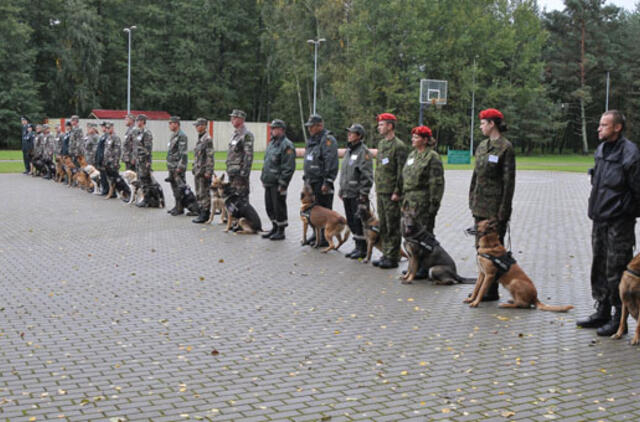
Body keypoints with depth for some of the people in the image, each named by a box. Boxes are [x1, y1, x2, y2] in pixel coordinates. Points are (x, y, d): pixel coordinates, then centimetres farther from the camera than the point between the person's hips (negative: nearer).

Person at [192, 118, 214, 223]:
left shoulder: (207, 139, -13)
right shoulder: (199, 139, 16)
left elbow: (210, 156, -17)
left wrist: (208, 171, -20)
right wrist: (194, 168, 20)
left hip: (204, 171, -10)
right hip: (197, 170, 10)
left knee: (204, 194, -6)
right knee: (199, 194, 12)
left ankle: (205, 215, -1)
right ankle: (202, 213, 19)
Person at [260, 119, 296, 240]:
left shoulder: (287, 145, -13)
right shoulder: (271, 143, 16)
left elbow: (289, 167, -18)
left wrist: (282, 183, -20)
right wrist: (263, 178, 19)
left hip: (278, 184, -9)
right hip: (268, 182, 9)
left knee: (279, 207, -2)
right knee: (269, 207, 15)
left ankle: (281, 231, 8)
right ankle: (275, 227, 28)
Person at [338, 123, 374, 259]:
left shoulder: (363, 151, -11)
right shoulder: (348, 150, 16)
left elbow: (367, 175, -15)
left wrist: (364, 193, -18)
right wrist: (341, 190, 20)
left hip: (358, 195, -9)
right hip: (347, 194, 9)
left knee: (359, 221, -5)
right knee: (351, 221, 12)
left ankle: (363, 249, 3)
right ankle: (358, 246, 22)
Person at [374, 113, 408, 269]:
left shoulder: (399, 146, -12)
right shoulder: (381, 144, 15)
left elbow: (401, 172, -15)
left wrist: (397, 192, -17)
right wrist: (377, 188, 17)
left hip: (391, 193, -9)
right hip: (380, 192, 9)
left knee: (392, 227, -3)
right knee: (383, 226, 13)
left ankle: (393, 258, 3)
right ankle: (386, 255, 21)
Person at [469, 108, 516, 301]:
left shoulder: (505, 147, -10)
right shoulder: (482, 146, 13)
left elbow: (509, 180, -12)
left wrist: (504, 209, -15)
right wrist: (472, 199, 14)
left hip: (495, 207, -8)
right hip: (480, 205, 8)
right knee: (481, 246, 12)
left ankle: (492, 290, 4)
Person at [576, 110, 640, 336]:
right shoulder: (601, 150, 11)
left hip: (619, 223, -8)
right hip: (599, 220, 8)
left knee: (616, 271, -3)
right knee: (599, 268, 15)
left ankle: (619, 319, 8)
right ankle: (602, 312, 27)